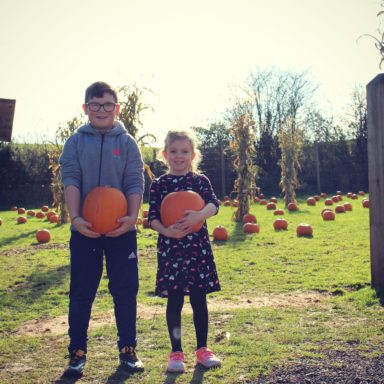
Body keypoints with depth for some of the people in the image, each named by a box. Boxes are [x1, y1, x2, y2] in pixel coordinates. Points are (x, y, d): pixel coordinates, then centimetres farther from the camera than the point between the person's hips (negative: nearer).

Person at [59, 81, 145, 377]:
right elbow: (70, 180, -5)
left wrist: (133, 216, -19)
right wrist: (75, 217, -20)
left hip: (121, 228, 0)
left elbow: (135, 182, -2)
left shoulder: (127, 142, 4)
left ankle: (128, 349, 20)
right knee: (81, 292, 5)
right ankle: (77, 353, 17)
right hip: (85, 228, 0)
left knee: (125, 290, 6)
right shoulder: (76, 141, 3)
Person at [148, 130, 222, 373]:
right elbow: (152, 217, -1)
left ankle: (202, 349, 21)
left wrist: (199, 215, -32)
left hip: (198, 247, 1)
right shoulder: (158, 184, 3)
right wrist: (165, 231, -21)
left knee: (199, 298, 8)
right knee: (174, 300, 4)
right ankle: (176, 353, 16)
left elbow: (213, 204, -11)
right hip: (170, 249, 0)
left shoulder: (200, 180, 3)